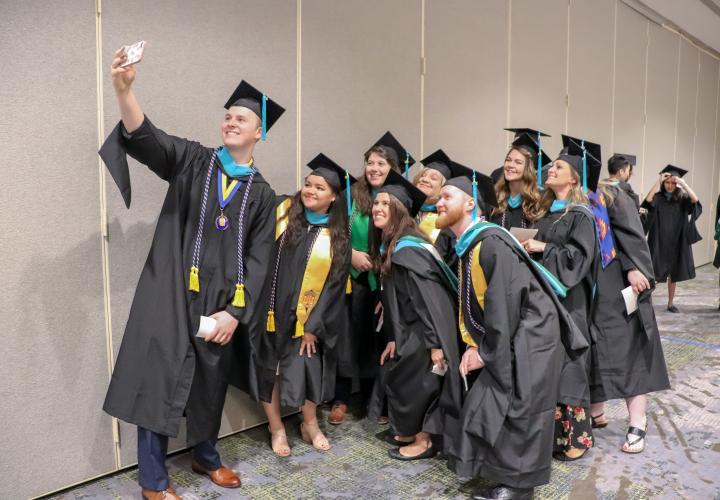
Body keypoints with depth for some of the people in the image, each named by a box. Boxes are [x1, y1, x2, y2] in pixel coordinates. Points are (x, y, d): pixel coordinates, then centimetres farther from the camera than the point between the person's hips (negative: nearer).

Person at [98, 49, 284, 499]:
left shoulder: (262, 193, 5)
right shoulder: (192, 160, 3)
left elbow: (258, 259, 1)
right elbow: (144, 138, -16)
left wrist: (234, 311, -7)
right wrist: (124, 89, -34)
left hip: (223, 302, 2)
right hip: (172, 294, -2)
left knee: (211, 383, 15)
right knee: (161, 380, 1)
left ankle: (206, 457, 38)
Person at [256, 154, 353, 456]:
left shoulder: (338, 237, -1)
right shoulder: (282, 214, -3)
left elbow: (335, 284, -2)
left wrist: (313, 325, -6)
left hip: (308, 318, 0)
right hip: (271, 311, 0)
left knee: (308, 367, 5)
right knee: (271, 368, 6)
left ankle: (310, 424, 28)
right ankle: (276, 428, 23)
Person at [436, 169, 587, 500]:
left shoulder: (491, 243, -23)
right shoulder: (465, 246, 7)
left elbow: (504, 303, -25)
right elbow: (471, 303, 12)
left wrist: (485, 352, -15)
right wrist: (476, 346, 2)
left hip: (529, 336, -9)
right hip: (506, 337, 9)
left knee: (515, 408, -2)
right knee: (490, 405, 12)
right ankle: (503, 472, 29)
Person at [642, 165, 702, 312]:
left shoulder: (682, 199, 4)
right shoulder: (658, 197, -1)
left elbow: (695, 201, -17)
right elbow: (648, 200, -23)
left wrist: (684, 184, -22)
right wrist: (658, 181, -26)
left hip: (677, 243, 2)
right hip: (659, 242, -2)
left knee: (674, 274, 10)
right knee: (653, 273, -4)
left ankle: (670, 303, 21)